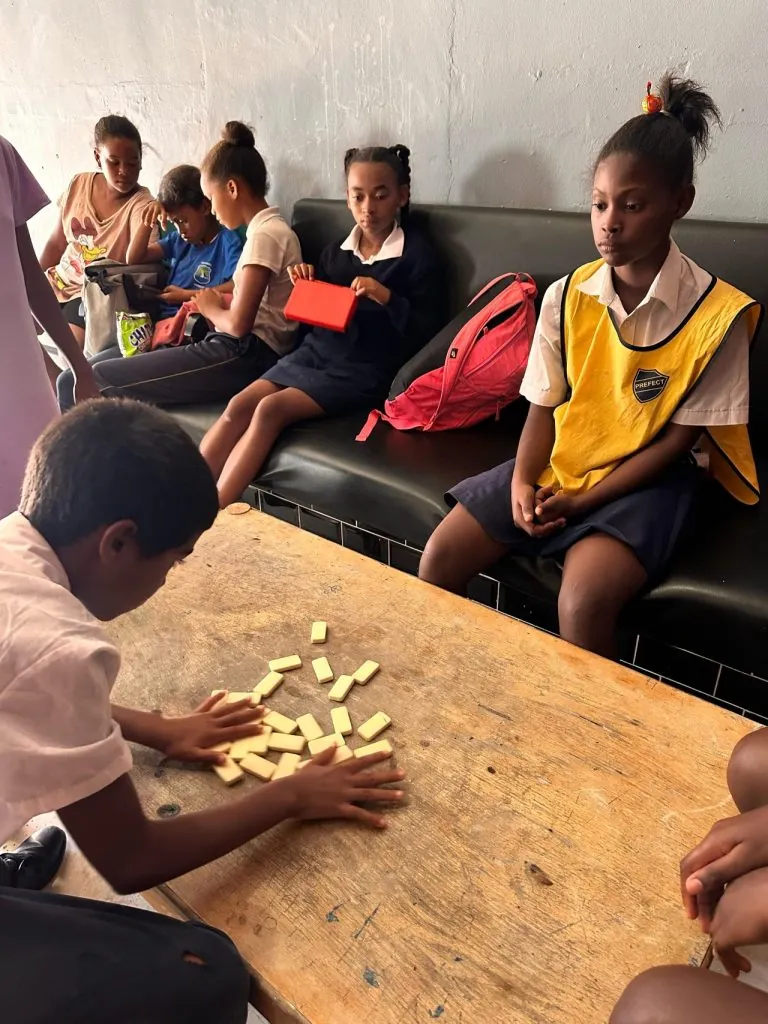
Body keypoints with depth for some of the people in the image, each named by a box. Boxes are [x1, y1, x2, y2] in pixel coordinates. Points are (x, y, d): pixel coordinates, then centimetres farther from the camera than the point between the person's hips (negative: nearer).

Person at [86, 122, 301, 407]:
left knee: (98, 381, -11)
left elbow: (238, 325, -19)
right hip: (246, 351, 10)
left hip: (244, 356, -10)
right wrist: (219, 302, 6)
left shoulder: (264, 235, -12)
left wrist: (210, 309, 1)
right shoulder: (272, 229, 18)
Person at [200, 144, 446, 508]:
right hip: (316, 351, 6)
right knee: (240, 404, -15)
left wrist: (387, 298, -23)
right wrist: (306, 286, 1)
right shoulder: (337, 250, 14)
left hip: (365, 369, -6)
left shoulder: (418, 255, -3)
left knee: (270, 409, -24)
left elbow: (426, 333, -8)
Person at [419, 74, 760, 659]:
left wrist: (584, 500, -16)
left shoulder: (716, 315, -12)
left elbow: (679, 438, -10)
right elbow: (545, 406, 2)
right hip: (557, 464, 4)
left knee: (583, 600, -30)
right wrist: (522, 479, -16)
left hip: (643, 480, -4)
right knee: (440, 557, -8)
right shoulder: (566, 297, -1)